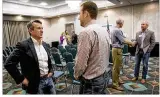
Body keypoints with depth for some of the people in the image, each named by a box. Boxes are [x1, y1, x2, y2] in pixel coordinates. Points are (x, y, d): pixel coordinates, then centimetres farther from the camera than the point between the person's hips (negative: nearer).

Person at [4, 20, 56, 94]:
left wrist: (51, 71, 7)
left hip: (49, 79, 6)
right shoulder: (23, 45, -14)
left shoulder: (46, 45, 6)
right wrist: (22, 79, -13)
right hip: (35, 83, -5)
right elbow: (9, 64, -15)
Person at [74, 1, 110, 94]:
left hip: (90, 83, -8)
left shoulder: (86, 32, -24)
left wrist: (76, 75, -3)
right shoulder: (104, 31, 4)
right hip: (102, 78, 8)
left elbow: (81, 63, -22)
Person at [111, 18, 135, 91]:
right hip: (117, 50, -11)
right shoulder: (117, 30, -18)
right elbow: (123, 40, -17)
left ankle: (117, 80, 31)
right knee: (116, 67, -4)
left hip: (117, 49, 11)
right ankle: (115, 84, 5)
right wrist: (131, 43, -2)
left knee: (118, 66, 18)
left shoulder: (115, 30, 15)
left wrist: (129, 42, 15)